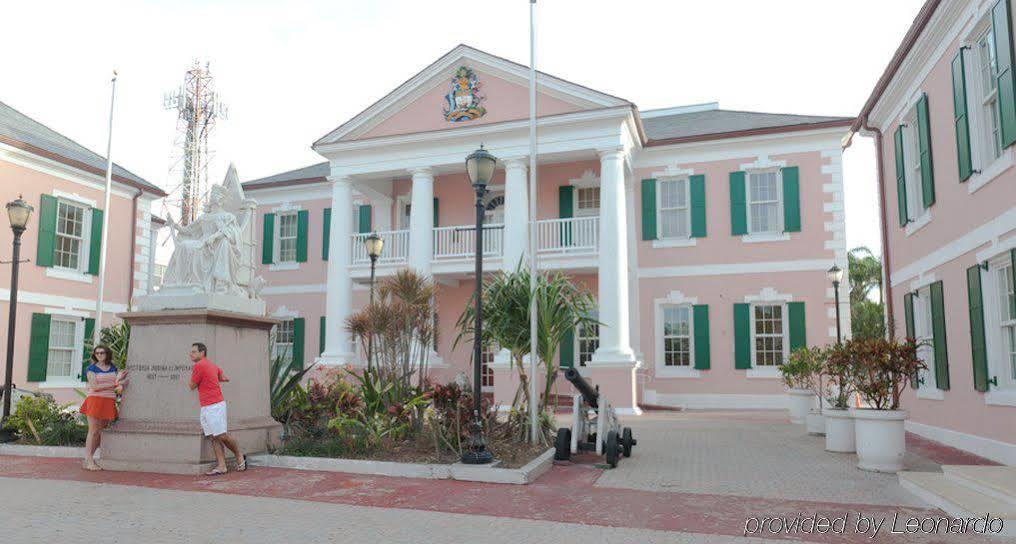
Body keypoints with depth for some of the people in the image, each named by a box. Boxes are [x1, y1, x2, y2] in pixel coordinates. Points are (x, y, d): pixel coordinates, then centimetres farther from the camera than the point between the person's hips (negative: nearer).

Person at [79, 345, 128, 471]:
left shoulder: (113, 368, 14)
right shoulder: (91, 369, -1)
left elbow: (120, 382, 15)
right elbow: (94, 387, -12)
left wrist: (120, 385, -9)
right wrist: (114, 384, -14)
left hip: (109, 402, 5)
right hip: (95, 401, -5)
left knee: (101, 431, 6)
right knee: (93, 431, -5)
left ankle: (88, 459, 14)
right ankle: (89, 461, 0)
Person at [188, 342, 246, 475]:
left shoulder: (199, 366, -12)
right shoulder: (211, 365, 16)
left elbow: (192, 386, -3)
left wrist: (192, 374, 11)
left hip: (214, 406, -10)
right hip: (205, 408, 10)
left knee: (221, 436, -6)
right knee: (213, 438, 3)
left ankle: (240, 456, 11)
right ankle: (221, 466, 1)